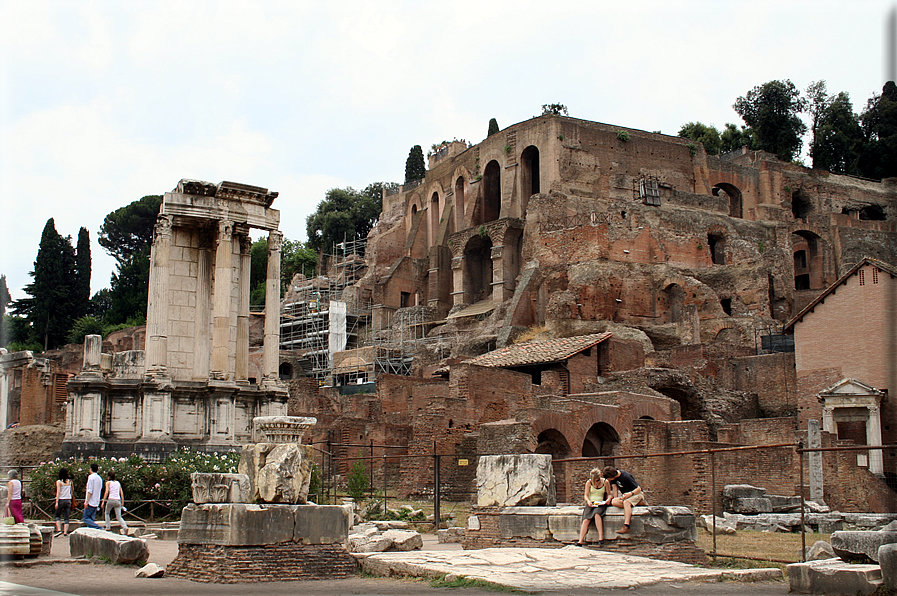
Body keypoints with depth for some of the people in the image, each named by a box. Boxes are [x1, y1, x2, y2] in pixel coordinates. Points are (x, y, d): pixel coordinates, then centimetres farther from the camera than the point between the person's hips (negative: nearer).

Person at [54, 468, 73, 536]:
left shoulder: (59, 482, -6)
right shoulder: (70, 481, 4)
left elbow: (58, 492, -11)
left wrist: (56, 502, -12)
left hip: (61, 500, -2)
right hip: (68, 500, 3)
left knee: (58, 516, 12)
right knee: (66, 517, 4)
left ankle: (59, 530, -5)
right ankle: (65, 532, -2)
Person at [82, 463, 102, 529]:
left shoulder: (91, 477, -8)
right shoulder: (100, 478, 14)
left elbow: (90, 491, -15)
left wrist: (86, 502, -15)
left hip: (90, 502, -8)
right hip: (96, 503, 8)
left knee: (85, 518, -6)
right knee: (91, 519, 9)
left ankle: (98, 528, -21)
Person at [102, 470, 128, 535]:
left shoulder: (108, 482, 5)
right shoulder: (118, 483, 18)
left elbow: (106, 492, -7)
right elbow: (122, 493, 14)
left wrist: (103, 501, -7)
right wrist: (122, 502, 18)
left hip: (111, 500, -3)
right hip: (118, 501, 3)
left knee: (107, 513, 24)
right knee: (119, 517, 1)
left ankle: (108, 527, 17)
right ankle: (125, 527, -23)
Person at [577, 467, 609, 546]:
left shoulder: (605, 482, 1)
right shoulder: (588, 483, 2)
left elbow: (609, 494, 9)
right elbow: (586, 495, 5)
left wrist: (607, 500, -13)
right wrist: (588, 501, -16)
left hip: (601, 504, -1)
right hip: (590, 504, 1)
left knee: (596, 514, -36)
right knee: (586, 519, -25)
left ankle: (601, 537, -36)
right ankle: (581, 541, -34)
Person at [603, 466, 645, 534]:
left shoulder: (626, 477, -25)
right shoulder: (612, 476, -5)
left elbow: (639, 489, -20)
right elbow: (615, 488, 1)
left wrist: (630, 494, -35)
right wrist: (616, 499, -9)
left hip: (636, 493, -7)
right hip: (625, 495, 7)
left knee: (626, 502, -39)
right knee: (613, 502, -25)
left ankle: (626, 527, -50)